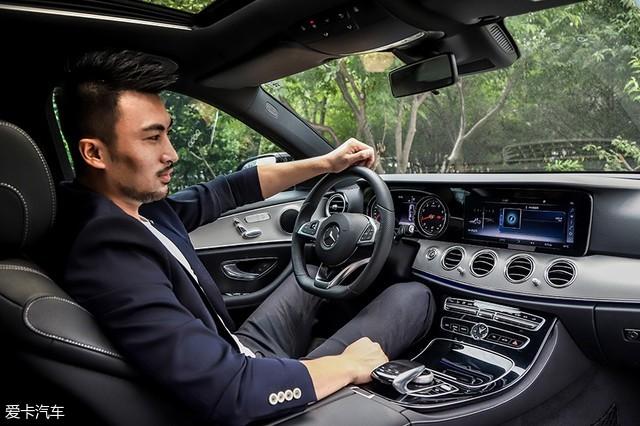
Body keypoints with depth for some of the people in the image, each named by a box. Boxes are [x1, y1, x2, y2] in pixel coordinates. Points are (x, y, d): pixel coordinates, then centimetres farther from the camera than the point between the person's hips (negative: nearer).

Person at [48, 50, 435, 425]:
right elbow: (226, 393, -39)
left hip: (236, 354, 8)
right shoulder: (108, 253, -35)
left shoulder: (137, 203, -7)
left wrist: (326, 163, 9)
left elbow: (225, 194, 7)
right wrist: (348, 366, -23)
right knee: (411, 296, 0)